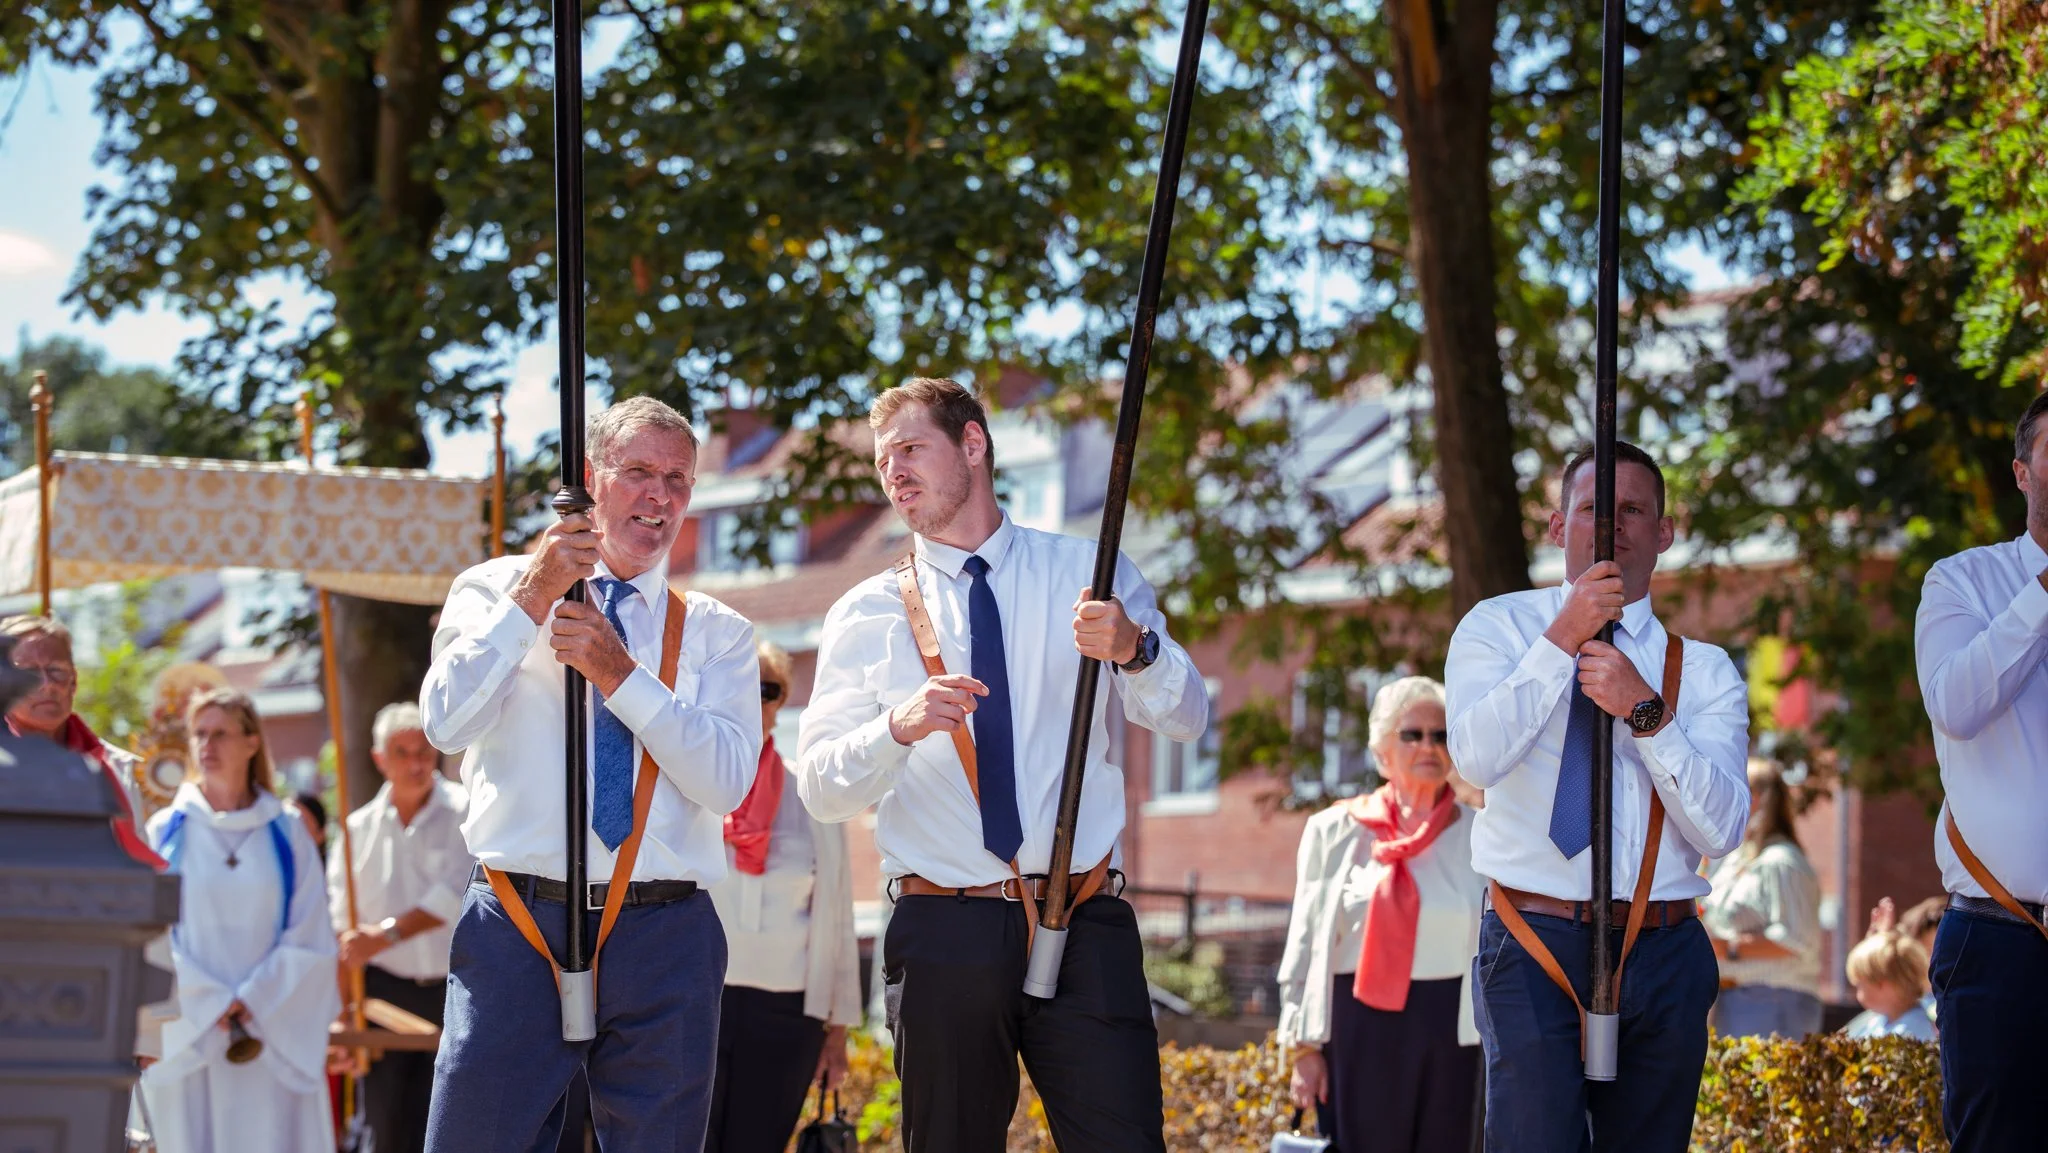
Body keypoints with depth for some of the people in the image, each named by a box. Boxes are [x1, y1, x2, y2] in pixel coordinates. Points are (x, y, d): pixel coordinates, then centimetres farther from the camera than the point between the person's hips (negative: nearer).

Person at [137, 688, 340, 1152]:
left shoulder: (287, 834, 6)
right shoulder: (166, 832, 6)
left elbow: (310, 939, 2)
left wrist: (251, 1001, -9)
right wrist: (212, 1005, -10)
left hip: (272, 1038, 0)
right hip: (186, 1039, 0)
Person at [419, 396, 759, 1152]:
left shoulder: (716, 633, 12)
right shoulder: (494, 592, 10)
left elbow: (727, 780, -4)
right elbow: (445, 724, -7)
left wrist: (621, 676, -12)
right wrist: (531, 599, -12)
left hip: (664, 944, 1)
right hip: (517, 928, -1)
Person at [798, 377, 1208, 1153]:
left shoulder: (1087, 576, 9)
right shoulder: (867, 617, 8)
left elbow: (1186, 718, -1)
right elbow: (819, 788, -1)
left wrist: (1133, 649, -22)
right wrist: (900, 726, -21)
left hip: (1086, 930, -1)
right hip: (943, 934, 1)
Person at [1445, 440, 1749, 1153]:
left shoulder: (1705, 671, 10)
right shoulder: (1497, 627, 7)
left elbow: (1720, 829, -3)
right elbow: (1478, 758, -12)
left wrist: (1646, 711, -14)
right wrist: (1563, 639, -13)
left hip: (1665, 959, 3)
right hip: (1535, 944, -3)